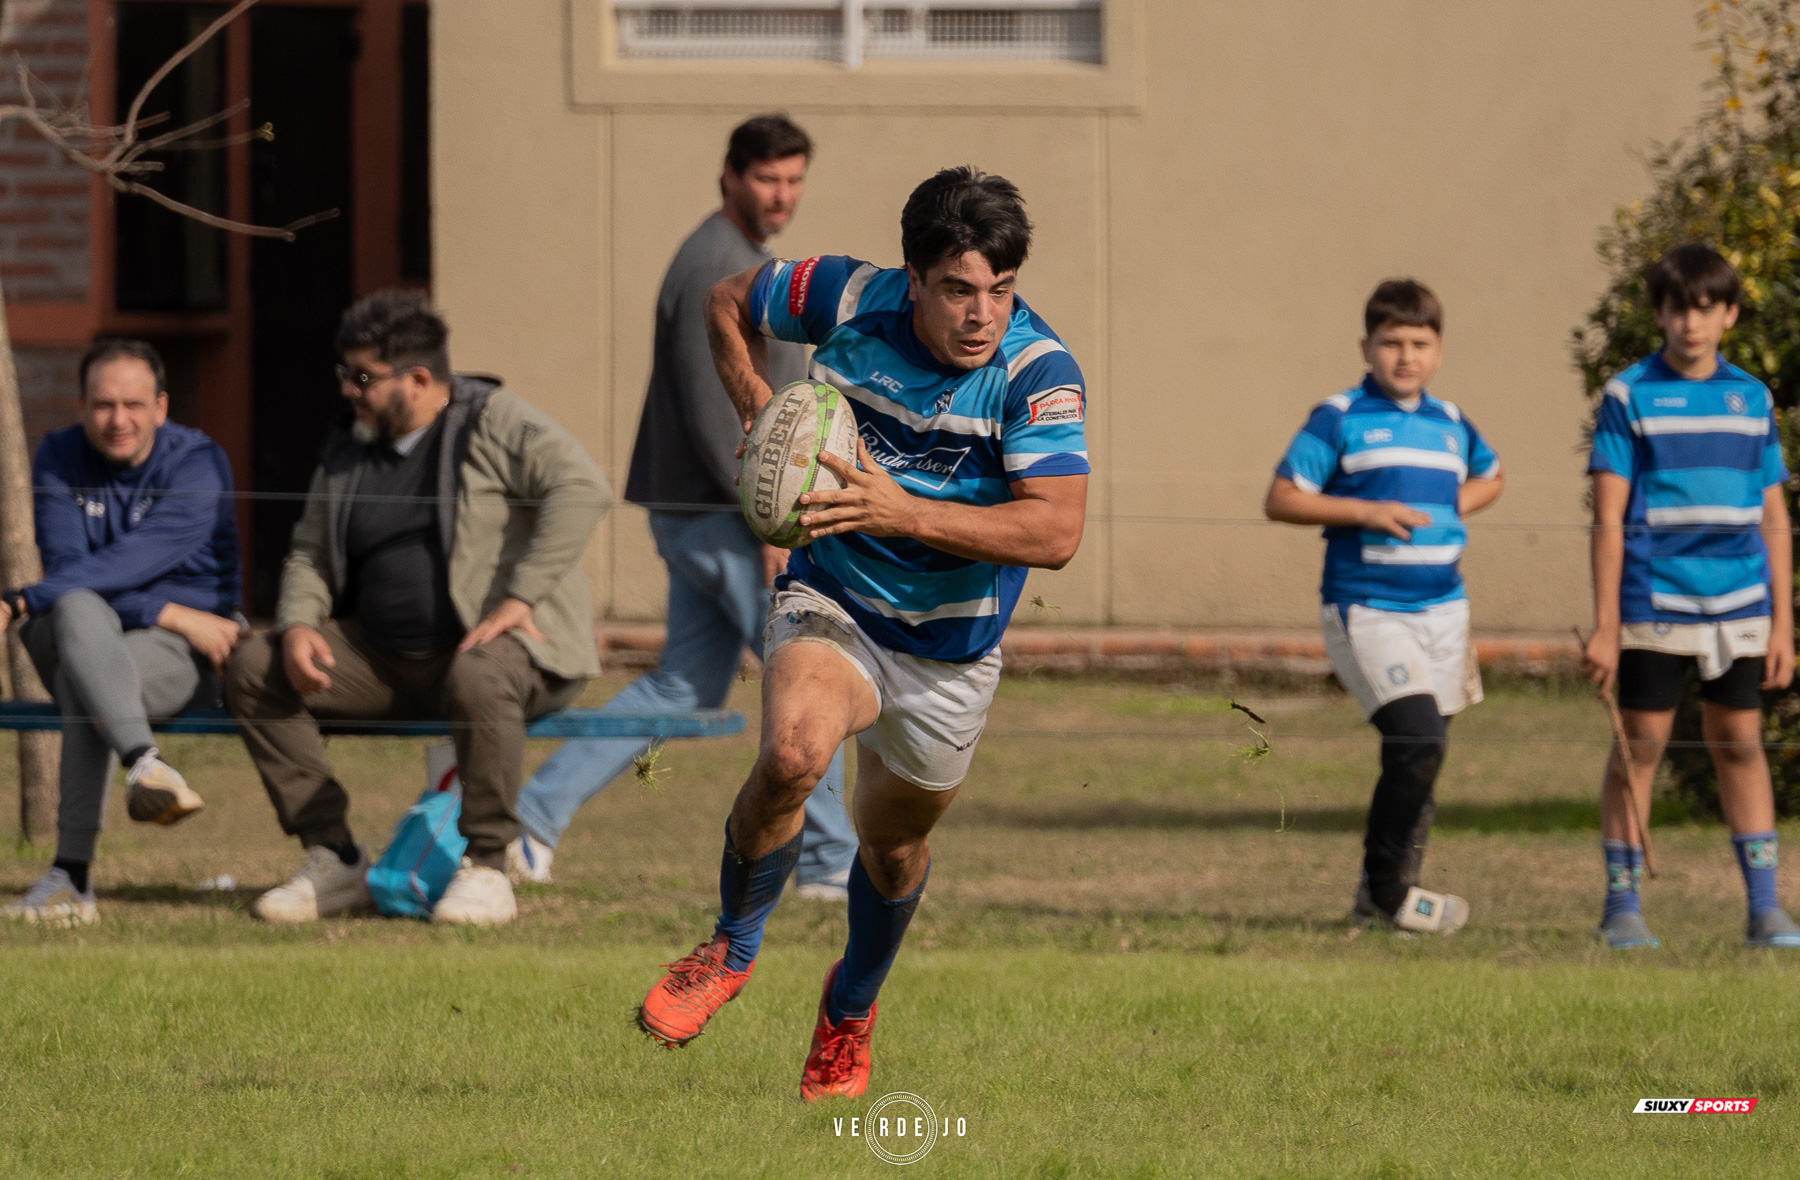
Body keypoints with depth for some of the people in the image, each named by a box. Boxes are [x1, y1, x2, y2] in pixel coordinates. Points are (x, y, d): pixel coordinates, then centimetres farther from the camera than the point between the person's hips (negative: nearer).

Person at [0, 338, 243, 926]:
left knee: (82, 680, -36)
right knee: (78, 611, -37)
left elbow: (133, 562, -22)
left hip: (183, 656, -2)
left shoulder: (198, 463, -8)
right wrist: (170, 613, -22)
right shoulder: (58, 459, 3)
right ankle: (146, 764, -57)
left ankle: (71, 872, -44)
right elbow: (68, 568, -10)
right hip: (86, 637, 2)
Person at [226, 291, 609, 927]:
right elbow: (309, 555, 18)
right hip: (383, 658, 7)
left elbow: (582, 489, -22)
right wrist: (299, 624, -5)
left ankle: (486, 870, -26)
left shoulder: (493, 421, -8)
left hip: (497, 642, -7)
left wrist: (521, 597, -29)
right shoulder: (348, 453, 12)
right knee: (252, 669, -8)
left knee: (477, 679, -42)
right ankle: (334, 860, -8)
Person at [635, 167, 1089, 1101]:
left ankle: (853, 1005, 48)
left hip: (952, 647, 0)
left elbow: (1055, 531, -34)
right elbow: (728, 304, 5)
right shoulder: (849, 302, -16)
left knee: (893, 841, 16)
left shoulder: (1038, 373, -24)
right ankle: (733, 947, -3)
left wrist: (901, 511, -42)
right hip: (832, 602, 0)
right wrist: (758, 411, -10)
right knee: (792, 754, -29)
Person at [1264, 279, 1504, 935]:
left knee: (1421, 754, 9)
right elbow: (1281, 500, -6)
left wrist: (1457, 505, 11)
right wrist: (1366, 513, -16)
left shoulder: (1450, 423, 12)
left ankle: (1384, 896, 24)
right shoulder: (1340, 419, -4)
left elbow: (1489, 477, 33)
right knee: (1418, 737, -21)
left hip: (1442, 609, 6)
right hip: (1367, 610, -6)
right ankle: (1387, 890, -8)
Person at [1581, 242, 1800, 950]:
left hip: (1739, 609, 3)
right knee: (1640, 746, 1)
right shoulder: (1629, 397, -1)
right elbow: (1609, 519, -2)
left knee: (1742, 744, 7)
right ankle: (1622, 906, 7)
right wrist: (1605, 627, -7)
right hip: (1654, 608, -3)